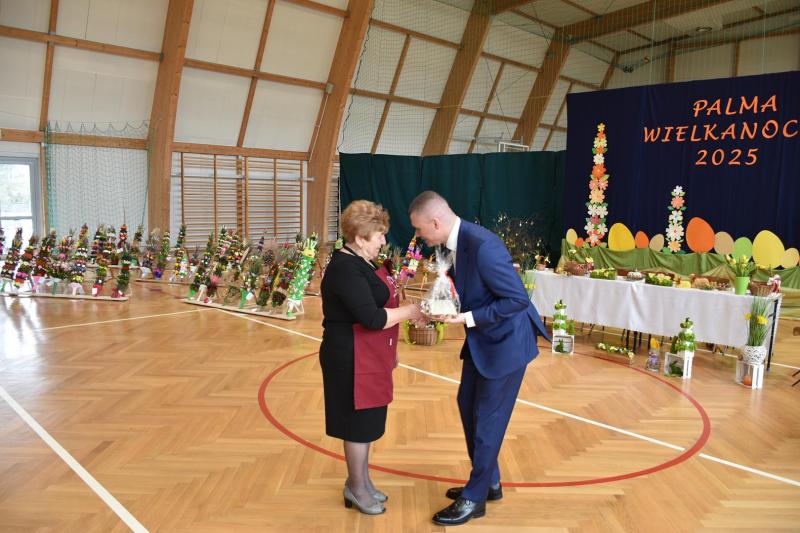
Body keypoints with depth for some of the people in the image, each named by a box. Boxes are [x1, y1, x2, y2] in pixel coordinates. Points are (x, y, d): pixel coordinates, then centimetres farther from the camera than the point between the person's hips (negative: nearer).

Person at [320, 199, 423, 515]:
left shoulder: (361, 262, 10)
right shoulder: (345, 269, -22)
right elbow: (372, 317, -27)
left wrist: (389, 349, 19)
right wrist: (410, 311, -16)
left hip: (370, 357, 10)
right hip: (353, 360, -10)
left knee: (367, 422, 19)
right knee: (358, 425, 5)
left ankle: (361, 480, 34)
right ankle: (356, 487, 24)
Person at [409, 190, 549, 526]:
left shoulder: (482, 246, -29)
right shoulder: (453, 243, -1)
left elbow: (518, 299, -27)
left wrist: (467, 318, -26)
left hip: (506, 341, -9)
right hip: (481, 339, 9)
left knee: (487, 419, 3)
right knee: (468, 407, 18)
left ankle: (475, 498, 21)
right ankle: (488, 482, 35)